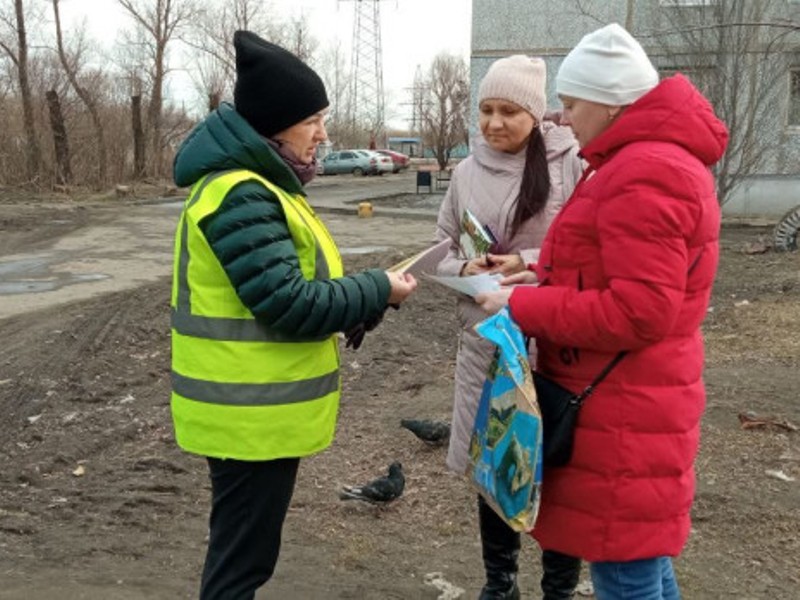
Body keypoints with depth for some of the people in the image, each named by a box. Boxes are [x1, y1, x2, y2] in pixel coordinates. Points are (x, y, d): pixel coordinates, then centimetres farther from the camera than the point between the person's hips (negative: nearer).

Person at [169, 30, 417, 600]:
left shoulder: (256, 184, 12)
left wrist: (366, 297, 1)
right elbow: (290, 306, -25)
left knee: (244, 550, 23)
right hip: (252, 416, -10)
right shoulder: (240, 196, -21)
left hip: (258, 408, 10)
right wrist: (378, 290, -13)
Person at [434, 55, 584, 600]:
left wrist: (532, 263, -20)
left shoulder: (573, 163, -9)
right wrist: (464, 269, -9)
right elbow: (443, 247, 12)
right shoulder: (467, 171, 5)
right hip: (485, 339, 4)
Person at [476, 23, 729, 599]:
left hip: (623, 412, -11)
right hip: (629, 403, 11)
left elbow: (638, 312, -27)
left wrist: (522, 307, -19)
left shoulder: (643, 175, -21)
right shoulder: (655, 159, 14)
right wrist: (542, 278, 6)